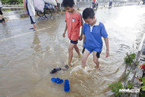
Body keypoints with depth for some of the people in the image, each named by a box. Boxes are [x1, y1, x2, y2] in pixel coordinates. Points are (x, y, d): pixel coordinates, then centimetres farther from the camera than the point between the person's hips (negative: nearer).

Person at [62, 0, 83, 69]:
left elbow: (82, 25, -15)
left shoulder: (78, 15, -22)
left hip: (75, 35, -7)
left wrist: (81, 35, -11)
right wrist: (65, 31, 13)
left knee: (70, 49, -4)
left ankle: (69, 64, 13)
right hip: (69, 34, 7)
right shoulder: (67, 13, -2)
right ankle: (79, 55, 50)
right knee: (74, 46, 23)